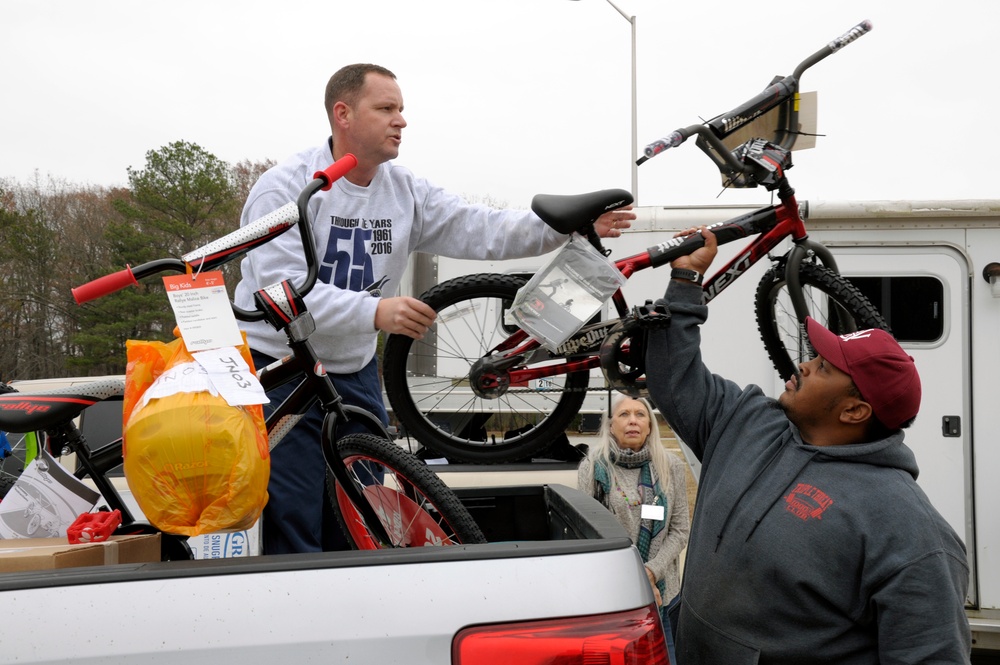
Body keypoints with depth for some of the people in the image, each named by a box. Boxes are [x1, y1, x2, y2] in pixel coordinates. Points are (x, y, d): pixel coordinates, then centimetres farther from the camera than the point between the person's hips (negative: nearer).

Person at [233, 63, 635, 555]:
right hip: (280, 379, -6)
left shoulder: (405, 193, 4)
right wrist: (375, 312, -37)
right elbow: (283, 289, -25)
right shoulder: (285, 189, -14)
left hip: (357, 377, 6)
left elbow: (480, 231, -3)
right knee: (292, 533, -8)